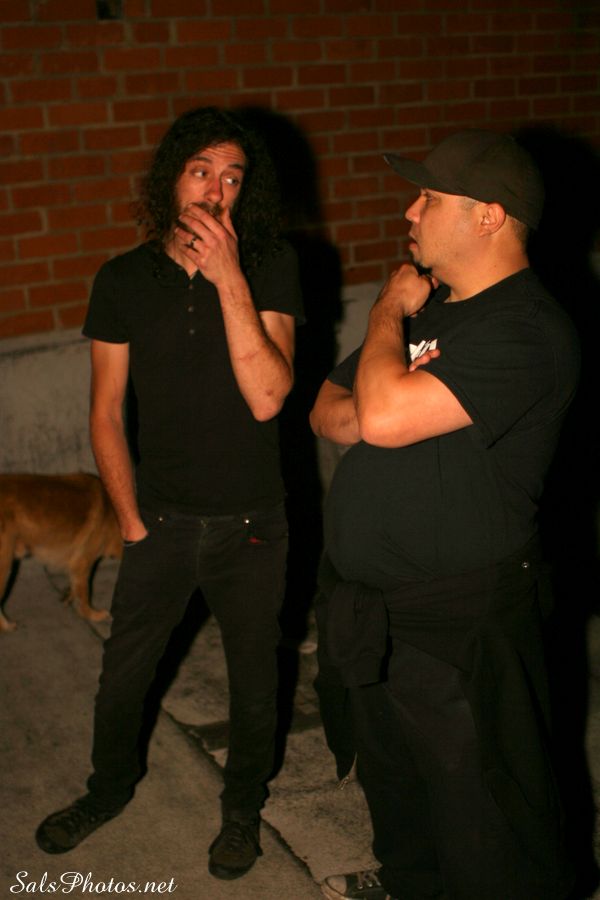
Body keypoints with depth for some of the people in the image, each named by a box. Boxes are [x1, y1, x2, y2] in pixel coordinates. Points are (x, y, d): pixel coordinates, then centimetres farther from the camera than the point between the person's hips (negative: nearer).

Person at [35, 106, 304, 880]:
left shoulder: (269, 267, -10)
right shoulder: (123, 281, -5)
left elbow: (266, 398, -21)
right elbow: (106, 414, 1)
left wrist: (229, 279, -27)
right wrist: (131, 521, 0)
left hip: (250, 524, -1)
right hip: (162, 521, 1)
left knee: (253, 674, 16)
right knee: (123, 672, 17)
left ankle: (243, 804, 42)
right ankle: (111, 786, 46)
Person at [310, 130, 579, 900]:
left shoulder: (525, 332, -23)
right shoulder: (425, 305, 9)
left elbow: (384, 417, -33)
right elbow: (329, 410, 10)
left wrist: (389, 312, -16)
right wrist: (371, 414, -13)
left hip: (462, 626, -9)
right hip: (374, 610, 10)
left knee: (486, 816, 9)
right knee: (390, 774, 30)